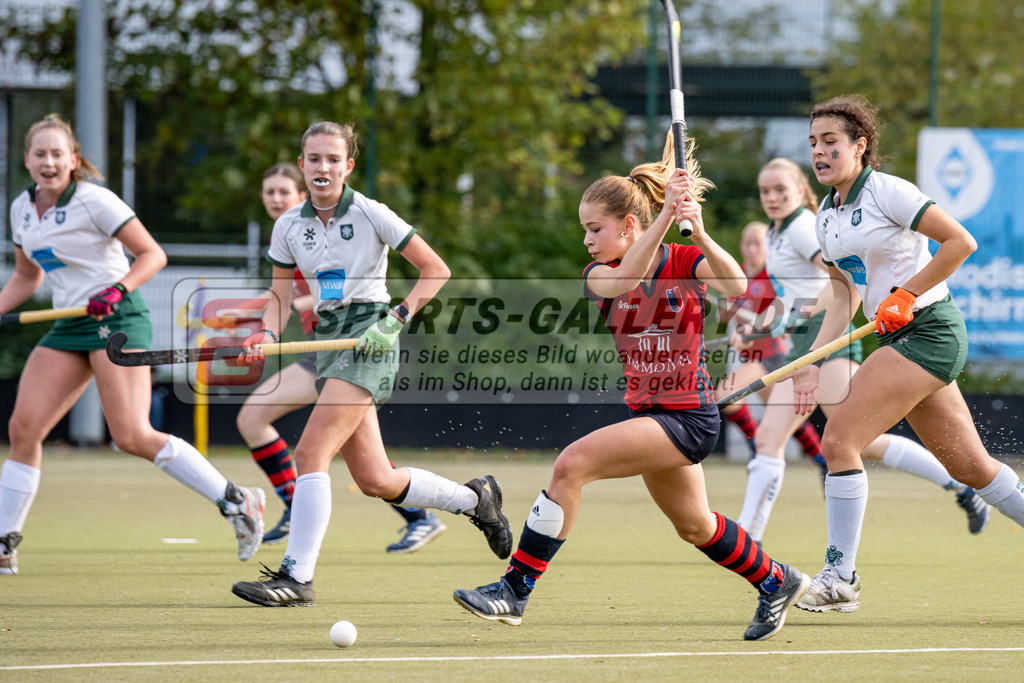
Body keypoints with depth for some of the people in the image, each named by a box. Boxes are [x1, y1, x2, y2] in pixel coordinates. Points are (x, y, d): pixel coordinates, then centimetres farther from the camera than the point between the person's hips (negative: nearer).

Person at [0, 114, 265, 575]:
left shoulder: (94, 201, -10)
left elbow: (152, 255, -8)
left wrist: (118, 288, -23)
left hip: (116, 319, -7)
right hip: (69, 326, 7)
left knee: (132, 436, -18)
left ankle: (237, 502, -10)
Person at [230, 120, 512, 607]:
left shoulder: (370, 215, -5)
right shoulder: (289, 225, 9)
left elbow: (436, 270, -1)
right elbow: (281, 296, 15)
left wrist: (397, 317, -12)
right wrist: (266, 335, -5)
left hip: (370, 336, -6)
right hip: (329, 340, 6)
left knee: (310, 453, -19)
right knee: (375, 481, 5)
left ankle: (297, 576, -18)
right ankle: (474, 498, 29)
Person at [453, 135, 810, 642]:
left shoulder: (687, 262, -10)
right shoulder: (600, 274, 0)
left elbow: (736, 286, -30)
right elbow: (625, 279, -25)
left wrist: (699, 233, -45)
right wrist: (666, 216, -36)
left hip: (689, 417, -7)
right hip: (646, 411, 7)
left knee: (572, 463, -23)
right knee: (694, 526, 24)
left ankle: (515, 590, -21)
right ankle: (778, 582, 47)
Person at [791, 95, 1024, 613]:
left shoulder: (886, 191, -12)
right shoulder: (826, 214, 12)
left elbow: (961, 241, -14)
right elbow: (845, 294, 16)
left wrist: (905, 296, -16)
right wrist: (814, 361, 6)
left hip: (929, 331, -9)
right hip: (897, 338, 9)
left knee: (839, 439, -15)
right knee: (971, 467, 10)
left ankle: (841, 577, -8)